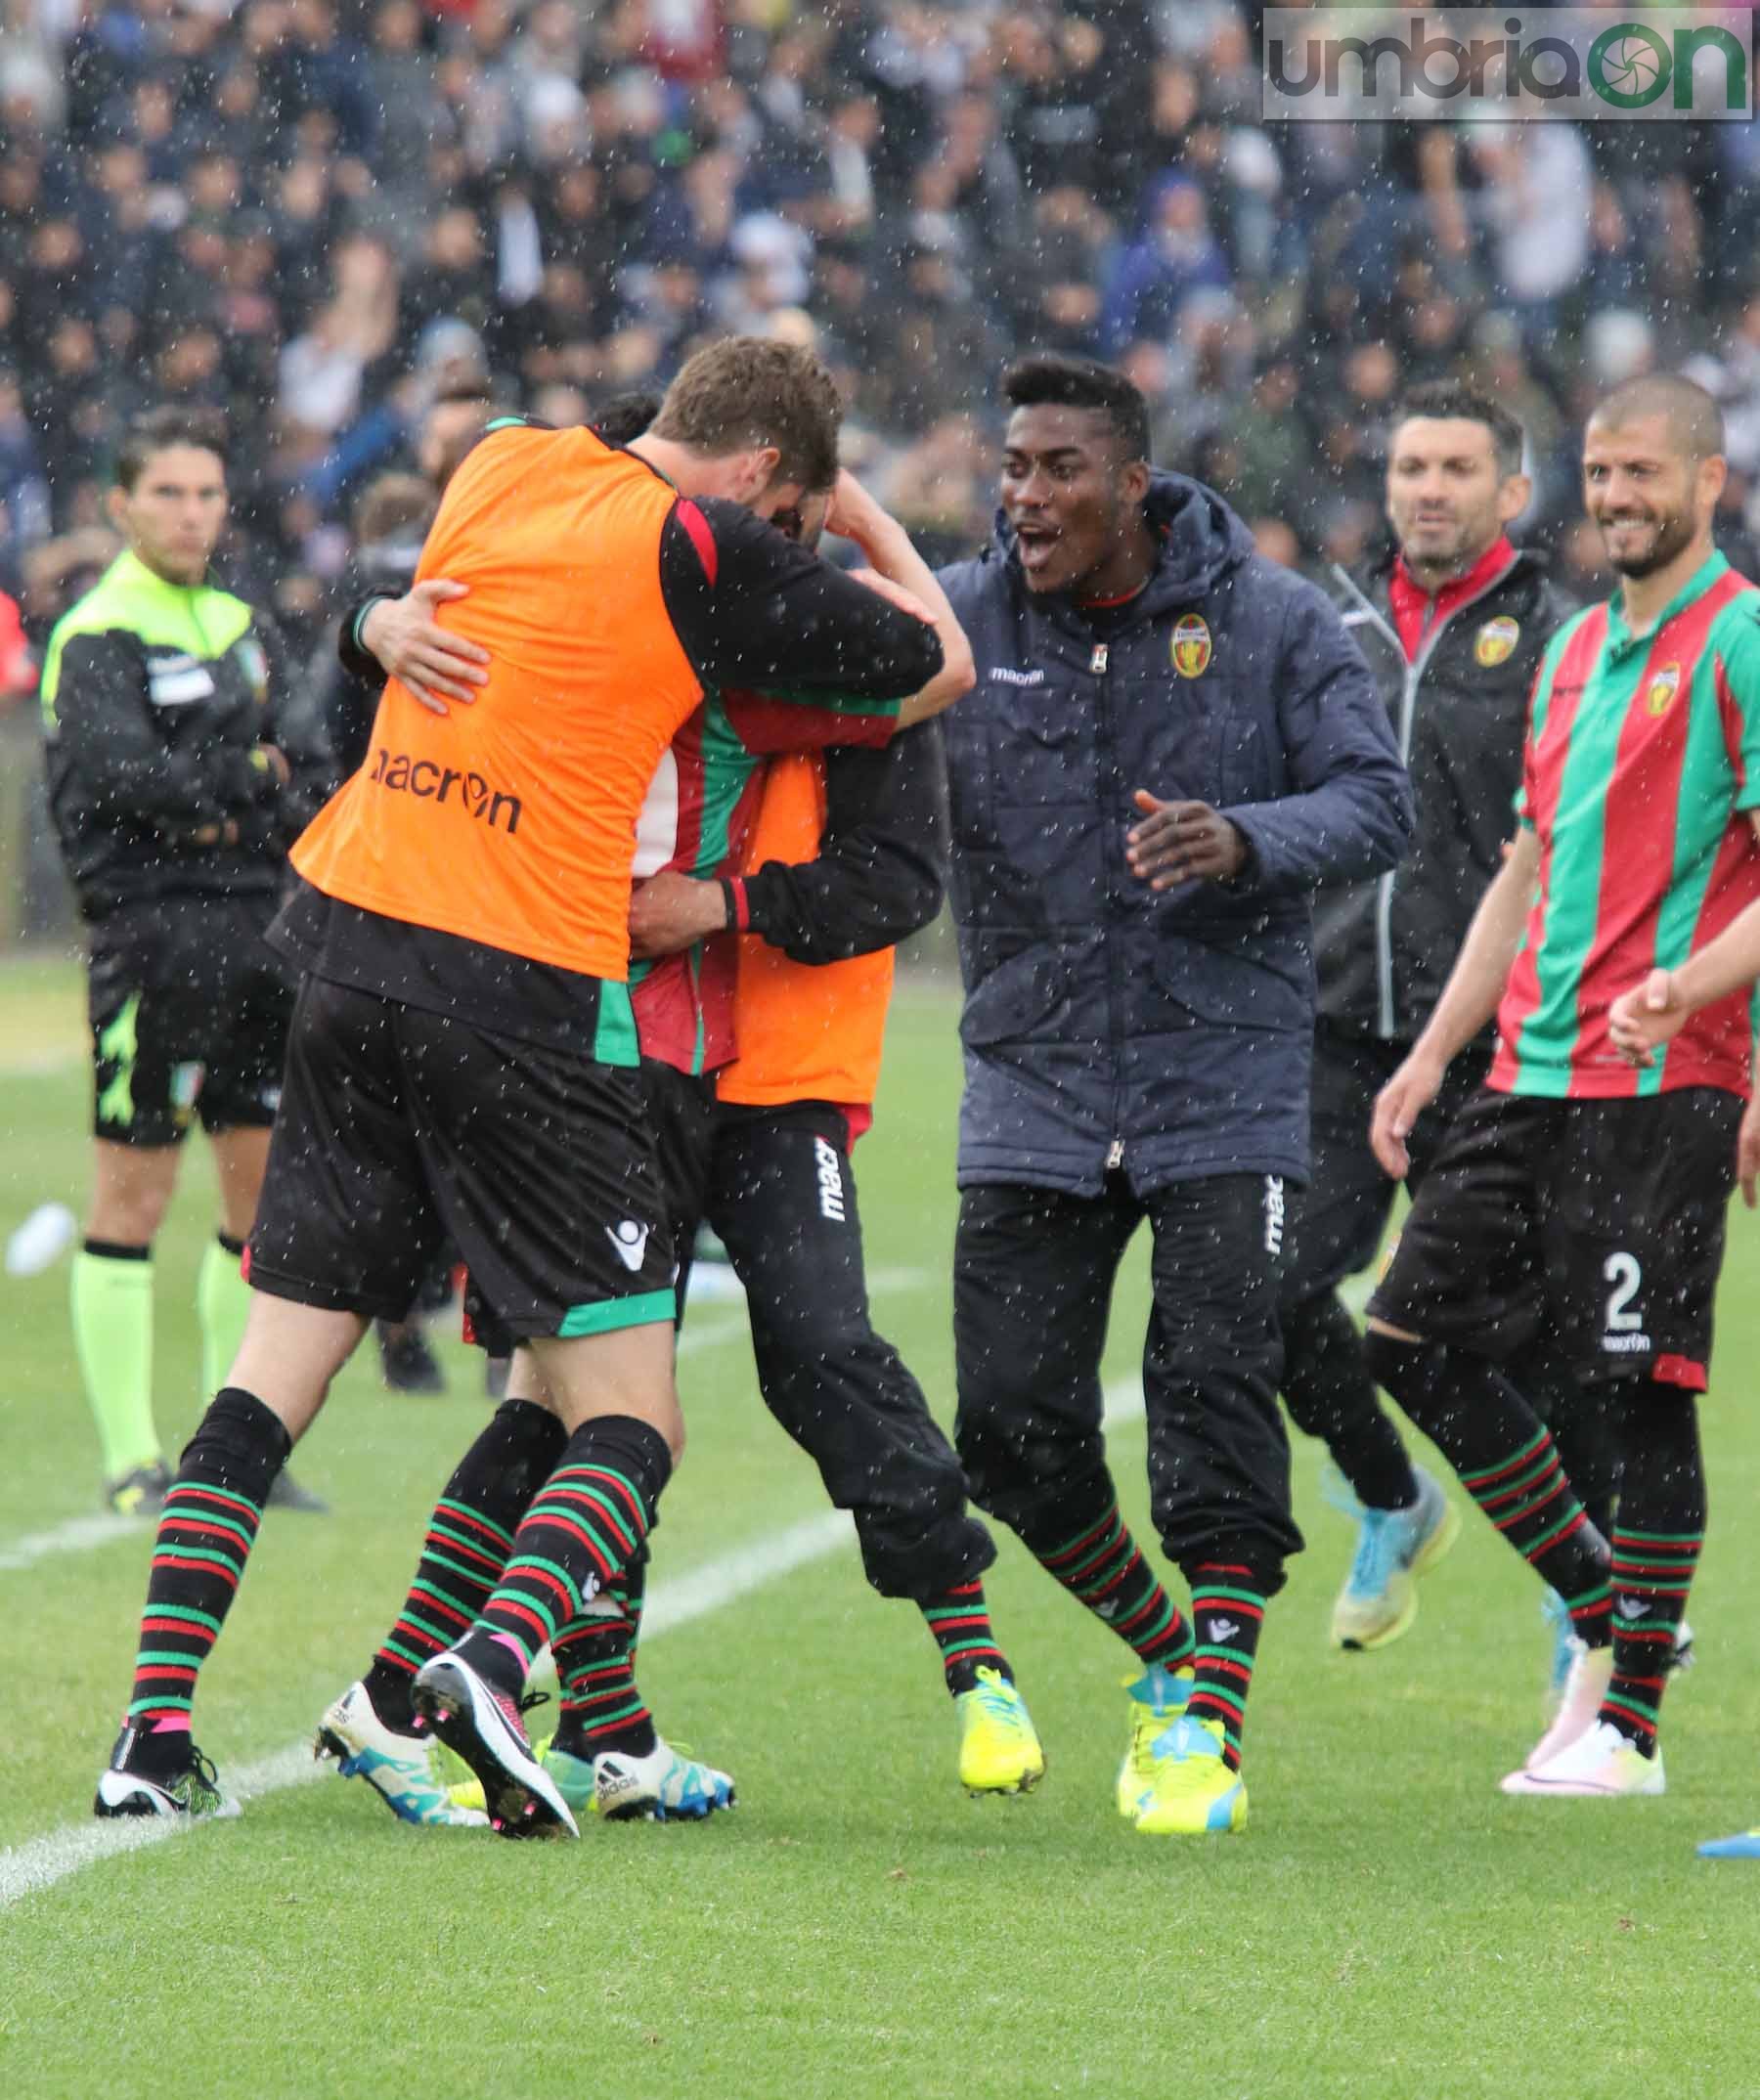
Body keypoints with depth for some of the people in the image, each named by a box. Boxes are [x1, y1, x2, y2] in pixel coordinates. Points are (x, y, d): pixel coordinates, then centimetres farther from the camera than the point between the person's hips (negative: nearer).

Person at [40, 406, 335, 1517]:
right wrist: (255, 782, -9)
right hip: (152, 933, -7)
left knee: (272, 1181, 9)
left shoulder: (245, 625, 17)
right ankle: (131, 1462, 0)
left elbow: (309, 774, 10)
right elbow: (123, 771, -21)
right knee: (136, 1194, -4)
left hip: (258, 931, 7)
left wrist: (224, 803, -9)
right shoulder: (98, 637, -6)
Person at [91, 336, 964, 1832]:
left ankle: (157, 1719, 1)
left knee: (273, 1374, 11)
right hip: (523, 993, -6)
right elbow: (932, 674, 3)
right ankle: (495, 1663, -25)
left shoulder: (501, 468, 11)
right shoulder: (700, 550, -6)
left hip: (348, 940, 6)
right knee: (630, 1416, 0)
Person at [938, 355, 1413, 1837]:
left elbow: (1378, 800, -8)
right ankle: (1166, 1654, 22)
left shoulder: (1274, 624, -4)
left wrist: (1245, 841, -27)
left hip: (1224, 1076, -2)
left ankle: (1209, 1722, -7)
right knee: (1014, 1420, -2)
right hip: (1034, 1085, 2)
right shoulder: (959, 622, -1)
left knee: (1215, 1390, -13)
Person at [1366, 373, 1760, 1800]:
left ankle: (1628, 1725, 0)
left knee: (1638, 1387, -6)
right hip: (1533, 1076, 8)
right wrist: (1433, 1054, 20)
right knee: (1419, 1339, 4)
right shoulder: (1578, 650, 19)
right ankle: (1601, 1608, 19)